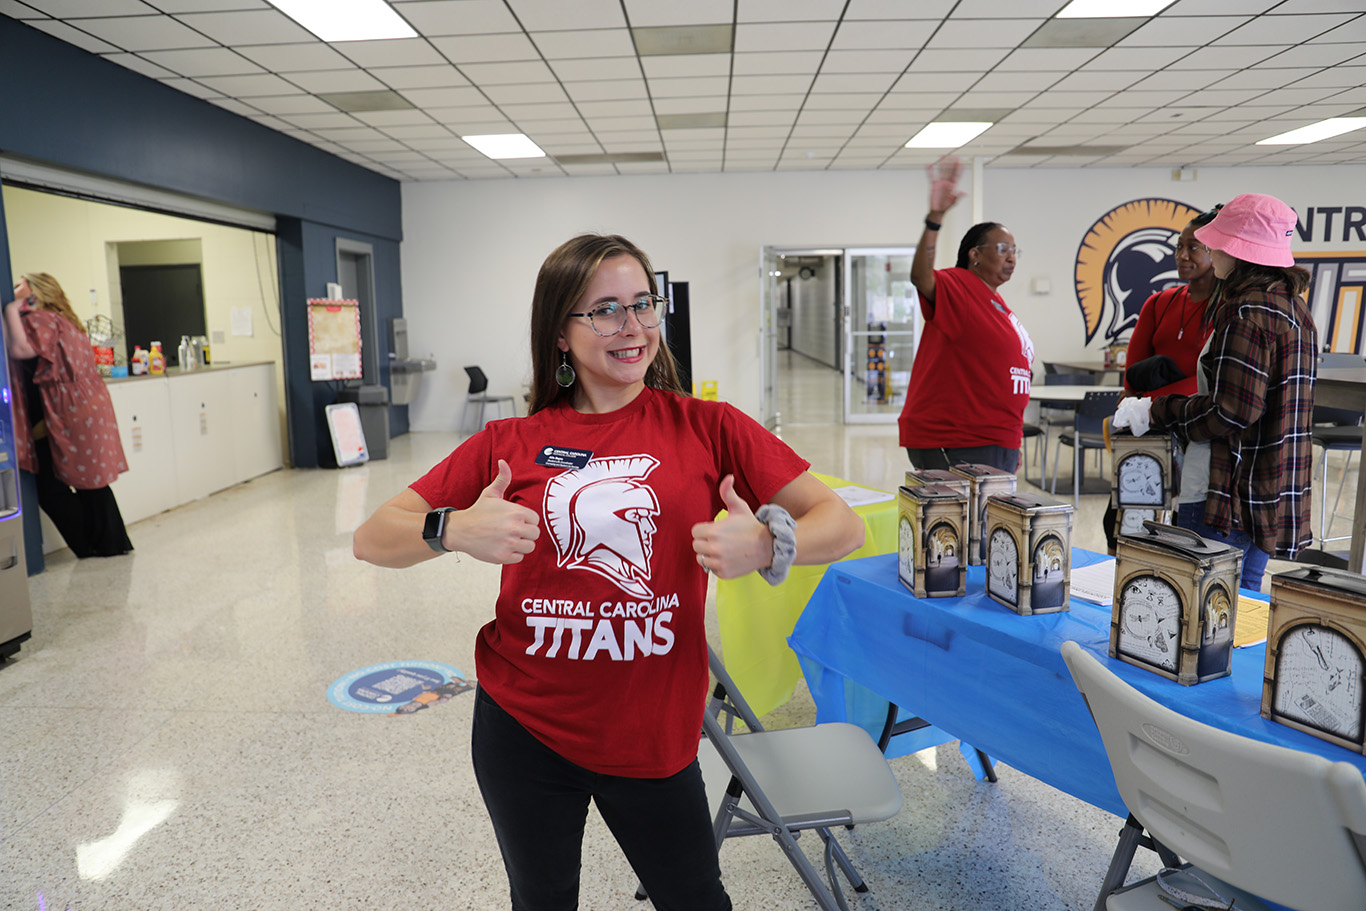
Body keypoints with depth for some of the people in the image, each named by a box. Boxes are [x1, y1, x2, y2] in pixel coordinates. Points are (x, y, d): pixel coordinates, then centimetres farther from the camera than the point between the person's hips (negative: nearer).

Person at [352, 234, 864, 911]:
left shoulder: (706, 429, -5)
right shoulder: (511, 443, -3)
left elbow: (843, 526, -7)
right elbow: (371, 540, -3)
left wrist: (765, 545, -28)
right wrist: (453, 531, -24)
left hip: (654, 735, 0)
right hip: (523, 728, 1)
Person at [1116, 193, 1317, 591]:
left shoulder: (1246, 312, -17)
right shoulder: (1292, 306, 15)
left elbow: (1232, 409, -21)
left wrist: (1156, 411, -10)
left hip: (1225, 496, -10)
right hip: (1272, 492, 10)